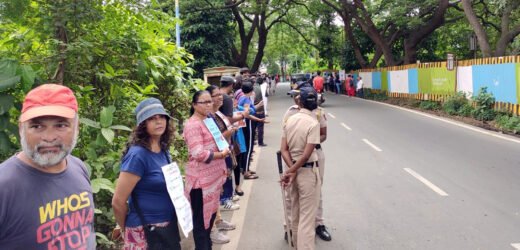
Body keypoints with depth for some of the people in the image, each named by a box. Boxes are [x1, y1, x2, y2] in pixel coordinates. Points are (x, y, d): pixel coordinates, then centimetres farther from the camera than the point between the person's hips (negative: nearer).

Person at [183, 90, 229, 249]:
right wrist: (221, 154, -15)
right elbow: (199, 154, -26)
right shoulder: (193, 125, -18)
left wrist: (224, 149, 7)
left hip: (213, 177, 9)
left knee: (210, 214, 20)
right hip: (201, 180, -9)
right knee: (201, 219, 3)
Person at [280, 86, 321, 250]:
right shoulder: (313, 123, -16)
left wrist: (291, 170, -11)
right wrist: (290, 171, -12)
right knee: (307, 216, 0)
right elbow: (306, 155, -21)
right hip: (307, 171, -7)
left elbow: (284, 149, -3)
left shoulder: (290, 120, 2)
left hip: (294, 169, 7)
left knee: (295, 212, 21)